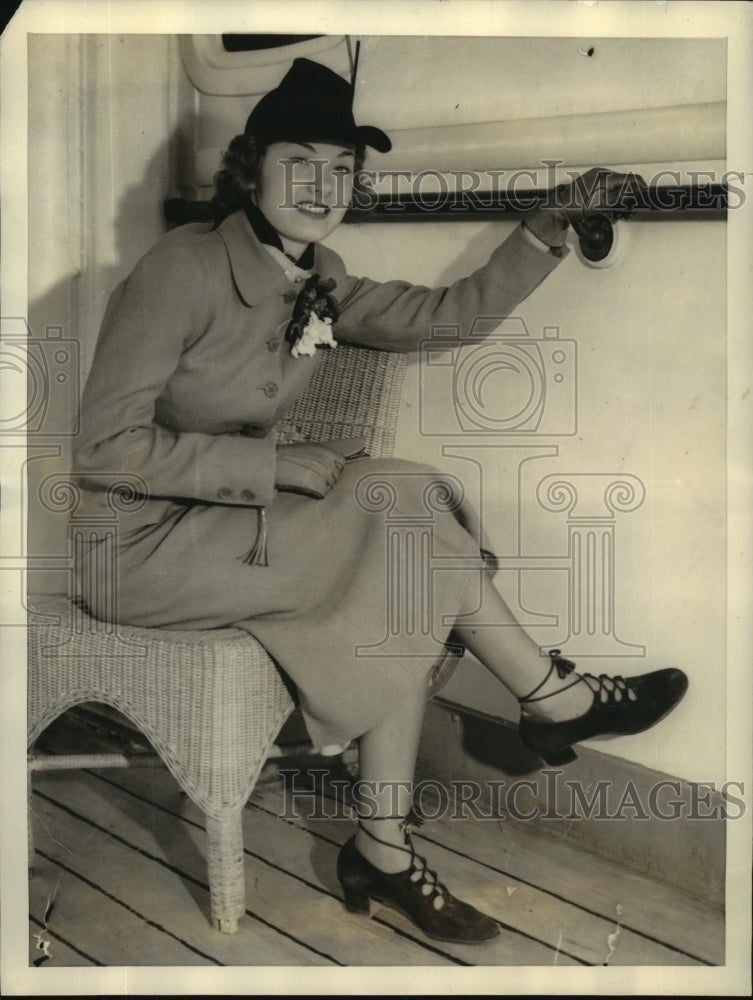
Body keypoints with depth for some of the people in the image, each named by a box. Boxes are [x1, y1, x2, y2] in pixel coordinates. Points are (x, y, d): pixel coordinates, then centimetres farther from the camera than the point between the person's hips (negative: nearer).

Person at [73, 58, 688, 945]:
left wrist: (554, 223, -6)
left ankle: (384, 853, -5)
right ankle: (555, 699, -3)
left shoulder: (316, 280, 4)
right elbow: (104, 449, -22)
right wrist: (278, 464, -24)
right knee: (398, 496, -19)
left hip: (226, 518, 8)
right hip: (139, 541, -7)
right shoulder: (186, 266, -20)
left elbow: (445, 314, 2)